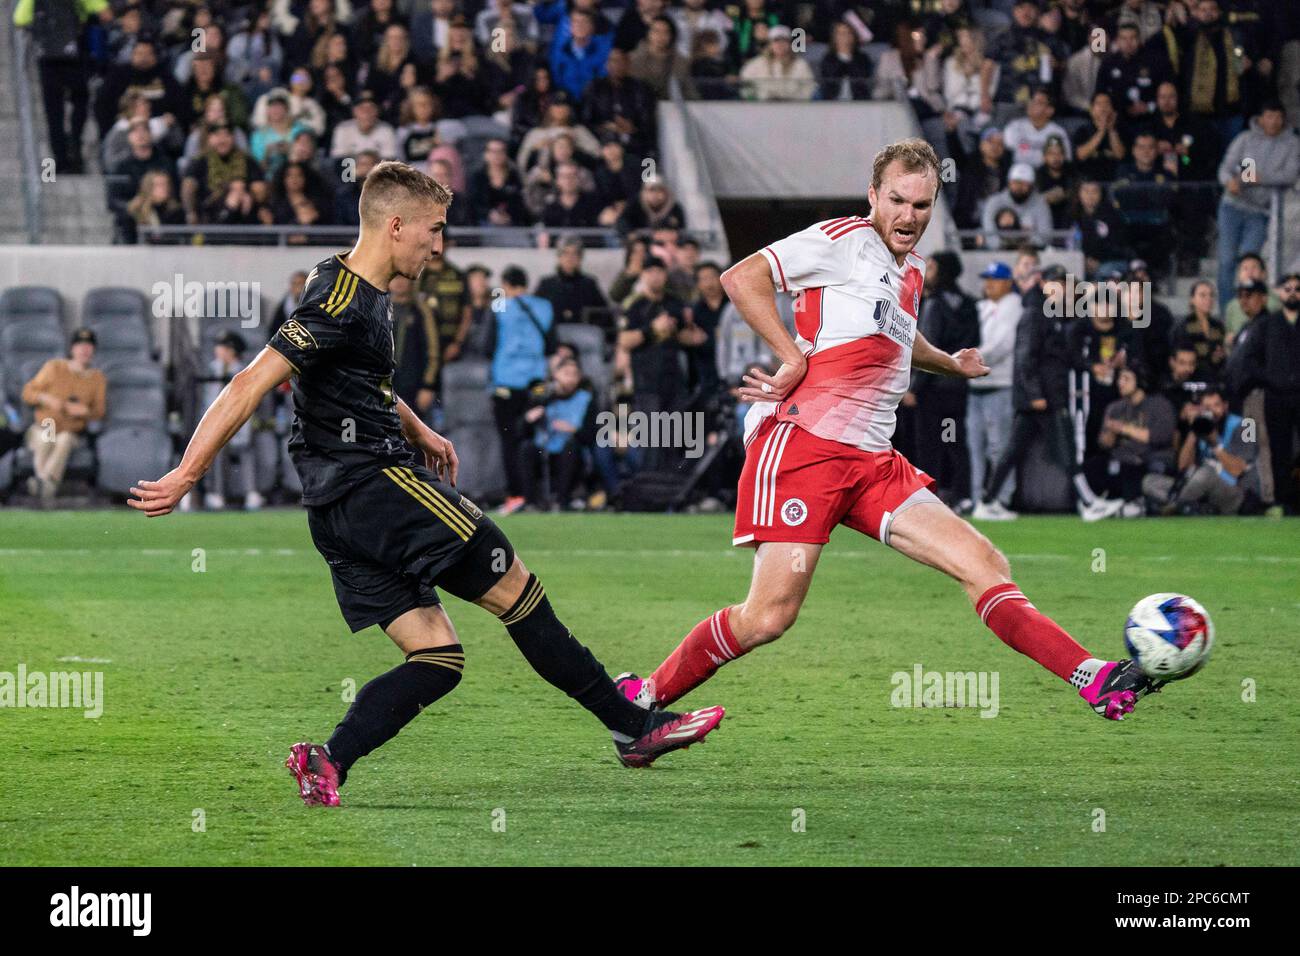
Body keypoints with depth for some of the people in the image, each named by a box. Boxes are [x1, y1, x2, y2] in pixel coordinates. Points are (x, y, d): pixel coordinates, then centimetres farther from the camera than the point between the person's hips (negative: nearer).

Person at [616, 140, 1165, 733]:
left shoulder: (911, 272, 23)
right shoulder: (844, 240, -2)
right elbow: (742, 278, -10)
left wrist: (952, 365, 57)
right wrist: (794, 358, -14)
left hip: (872, 461, 7)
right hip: (800, 440, -7)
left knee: (983, 564, -6)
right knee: (770, 615, -14)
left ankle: (1097, 682, -11)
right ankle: (643, 695, 2)